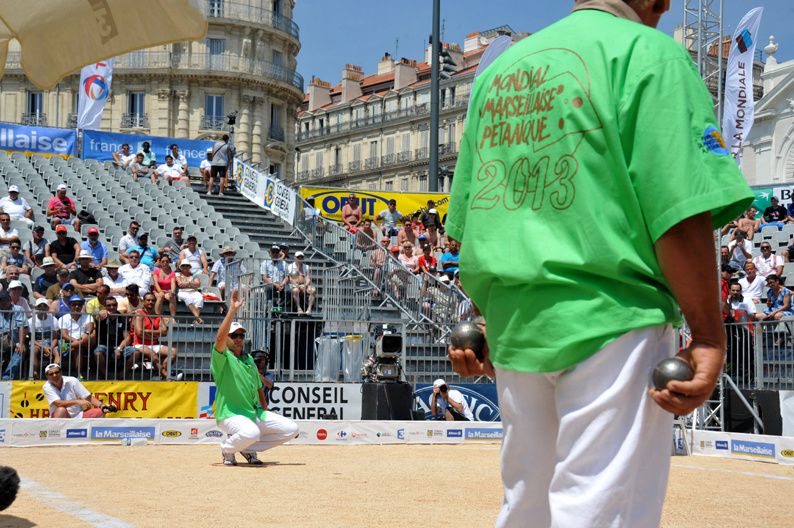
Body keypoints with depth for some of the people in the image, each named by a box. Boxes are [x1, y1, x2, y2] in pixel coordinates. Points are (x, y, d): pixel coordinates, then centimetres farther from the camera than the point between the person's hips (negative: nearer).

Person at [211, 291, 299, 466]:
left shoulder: (249, 359, 17)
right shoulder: (221, 357, -5)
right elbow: (220, 338, -26)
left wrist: (265, 414, 18)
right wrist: (233, 309, -28)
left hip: (255, 413, 7)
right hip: (231, 414, -7)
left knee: (291, 429, -5)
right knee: (251, 432, -38)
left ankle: (248, 448, 10)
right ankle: (227, 447, -3)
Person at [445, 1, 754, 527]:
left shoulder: (498, 69, 16)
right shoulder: (649, 52, -3)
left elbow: (471, 217, 18)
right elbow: (680, 209, -13)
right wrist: (708, 336, -10)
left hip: (512, 326, 7)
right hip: (611, 320, -7)